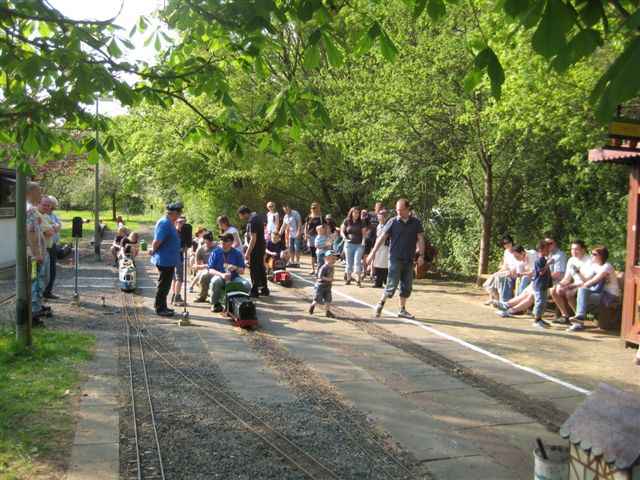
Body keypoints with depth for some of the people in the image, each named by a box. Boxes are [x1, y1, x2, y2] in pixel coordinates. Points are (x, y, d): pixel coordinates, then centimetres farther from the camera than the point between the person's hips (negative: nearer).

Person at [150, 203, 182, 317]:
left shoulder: (169, 223, 12)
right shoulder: (164, 223, -20)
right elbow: (157, 241, -25)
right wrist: (153, 251, -9)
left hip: (169, 260, 10)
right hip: (165, 260, -10)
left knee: (166, 285, 17)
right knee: (163, 285, -1)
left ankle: (163, 307, 27)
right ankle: (159, 308, 9)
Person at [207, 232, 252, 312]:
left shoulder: (237, 253, 4)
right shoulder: (215, 252, 1)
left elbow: (242, 271, 4)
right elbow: (210, 270, -6)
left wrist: (235, 268, -21)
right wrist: (221, 274, -25)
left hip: (234, 278, 1)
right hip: (220, 276, -1)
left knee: (247, 285, -27)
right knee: (215, 281, -36)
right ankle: (215, 304, -11)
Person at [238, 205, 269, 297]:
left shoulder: (251, 221, -21)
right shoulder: (259, 216, 7)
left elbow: (253, 238, -26)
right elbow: (265, 220, 29)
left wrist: (248, 252, -26)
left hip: (256, 248, -10)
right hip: (262, 246, 10)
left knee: (254, 269, -2)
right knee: (261, 268, 16)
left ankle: (254, 291, 3)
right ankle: (264, 289, 23)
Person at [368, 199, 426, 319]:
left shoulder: (416, 222, 4)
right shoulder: (393, 222, -2)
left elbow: (420, 239, 3)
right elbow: (382, 237, -3)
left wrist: (421, 255, -6)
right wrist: (373, 252, -9)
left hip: (409, 260, 3)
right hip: (395, 258, -3)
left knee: (407, 286, 8)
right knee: (392, 284, -6)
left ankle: (402, 310, 20)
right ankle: (381, 303, 15)